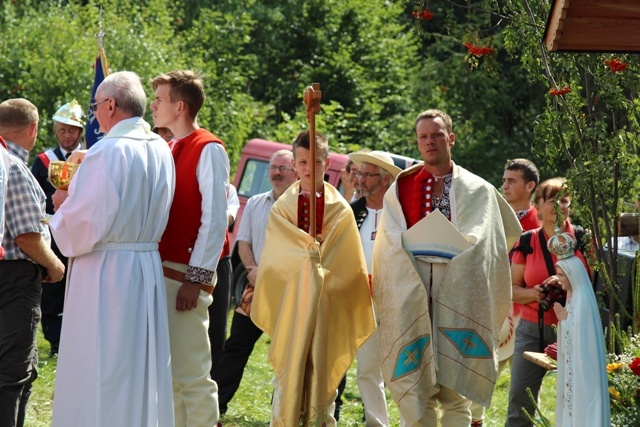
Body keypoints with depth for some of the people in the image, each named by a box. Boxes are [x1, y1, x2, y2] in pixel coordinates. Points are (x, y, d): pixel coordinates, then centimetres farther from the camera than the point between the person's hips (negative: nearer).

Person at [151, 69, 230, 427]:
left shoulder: (208, 150, -9)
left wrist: (195, 279, -18)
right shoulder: (172, 151, 16)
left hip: (187, 276, -9)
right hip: (162, 272, 9)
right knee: (167, 373, 12)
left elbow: (215, 219, -15)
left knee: (192, 375, -7)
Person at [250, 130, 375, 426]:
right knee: (289, 372, -1)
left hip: (327, 307, 0)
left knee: (322, 374, 1)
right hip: (290, 305, 0)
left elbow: (348, 267, 3)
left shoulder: (340, 210, 4)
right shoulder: (281, 209, 5)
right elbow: (274, 262, 3)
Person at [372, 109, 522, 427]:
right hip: (412, 296, 1)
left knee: (455, 394, -2)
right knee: (413, 390, -4)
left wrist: (451, 248, -13)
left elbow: (477, 242, 4)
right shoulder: (400, 189, 13)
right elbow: (391, 243, 7)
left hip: (458, 293, -1)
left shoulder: (477, 191, 10)